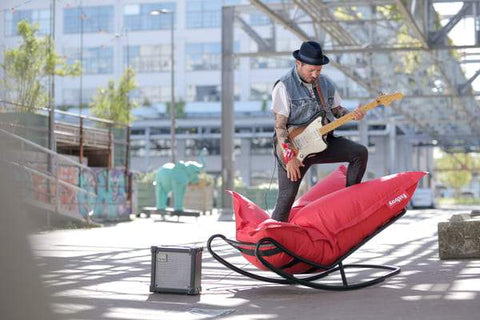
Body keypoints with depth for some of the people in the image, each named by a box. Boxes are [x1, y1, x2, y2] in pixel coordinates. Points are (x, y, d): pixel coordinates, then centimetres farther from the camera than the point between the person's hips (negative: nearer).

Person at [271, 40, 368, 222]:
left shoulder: (326, 84, 9)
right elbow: (280, 126, -14)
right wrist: (289, 157, -19)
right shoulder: (284, 86, -12)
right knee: (286, 198, -8)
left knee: (360, 152, -11)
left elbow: (337, 110, 18)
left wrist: (352, 114, -6)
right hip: (294, 148, -5)